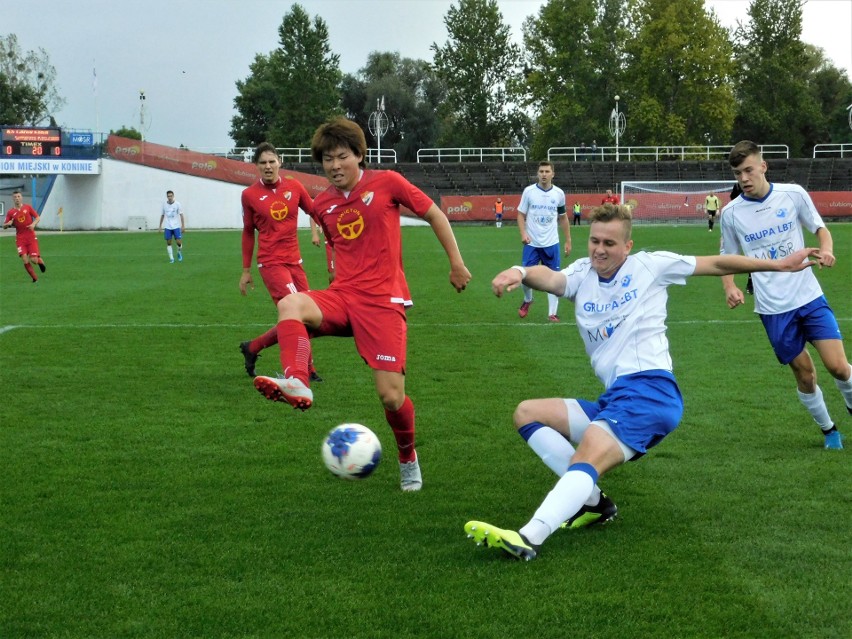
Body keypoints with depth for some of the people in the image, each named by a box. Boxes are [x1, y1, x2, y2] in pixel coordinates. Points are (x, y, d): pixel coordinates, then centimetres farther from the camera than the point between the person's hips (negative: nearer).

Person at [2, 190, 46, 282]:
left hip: (31, 237, -1)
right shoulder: (11, 212, 3)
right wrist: (8, 224, -17)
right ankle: (35, 278, 2)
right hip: (20, 238, 1)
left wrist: (33, 224, -14)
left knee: (34, 260, -9)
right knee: (25, 260, -14)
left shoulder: (28, 207, 3)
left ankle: (40, 260, 29)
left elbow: (38, 218, 6)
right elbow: (4, 226, 6)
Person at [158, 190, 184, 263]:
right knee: (168, 243, -1)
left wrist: (183, 226, -8)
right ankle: (171, 258, 8)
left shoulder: (177, 204, -5)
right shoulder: (164, 204, 2)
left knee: (179, 242, -7)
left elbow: (181, 215, -3)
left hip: (176, 227, -2)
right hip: (168, 227, 2)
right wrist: (160, 226, 11)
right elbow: (162, 215, 12)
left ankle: (179, 253, 23)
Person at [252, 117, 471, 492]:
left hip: (383, 301, -4)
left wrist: (456, 263, 7)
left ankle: (408, 458, 20)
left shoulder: (387, 183, -3)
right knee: (290, 304, -30)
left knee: (391, 396, -9)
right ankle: (297, 384, -46)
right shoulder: (322, 205, 10)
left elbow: (434, 215, 6)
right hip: (342, 296, 4)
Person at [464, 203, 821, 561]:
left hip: (650, 390, -7)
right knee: (526, 413, 0)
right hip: (612, 402, 7)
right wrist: (519, 272, -32)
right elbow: (550, 278, -8)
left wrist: (778, 265, 15)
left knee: (589, 456, -29)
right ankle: (593, 501, -7)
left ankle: (528, 539, -49)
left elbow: (717, 264, 16)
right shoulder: (582, 274, 15)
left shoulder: (650, 266, 8)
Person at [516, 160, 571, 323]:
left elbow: (563, 218, 13)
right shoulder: (529, 191, -3)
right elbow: (521, 215, 1)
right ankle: (527, 300, 29)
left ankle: (552, 313, 7)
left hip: (551, 244, 1)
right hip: (532, 244, -1)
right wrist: (523, 233, -15)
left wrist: (568, 241, 11)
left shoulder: (559, 193, 3)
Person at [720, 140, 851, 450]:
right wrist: (729, 287, -12)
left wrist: (826, 249, -13)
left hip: (809, 296, 0)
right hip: (773, 308, 0)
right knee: (804, 374, 4)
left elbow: (820, 228, 8)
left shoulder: (793, 194, -4)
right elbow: (727, 258, 8)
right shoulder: (731, 213, -3)